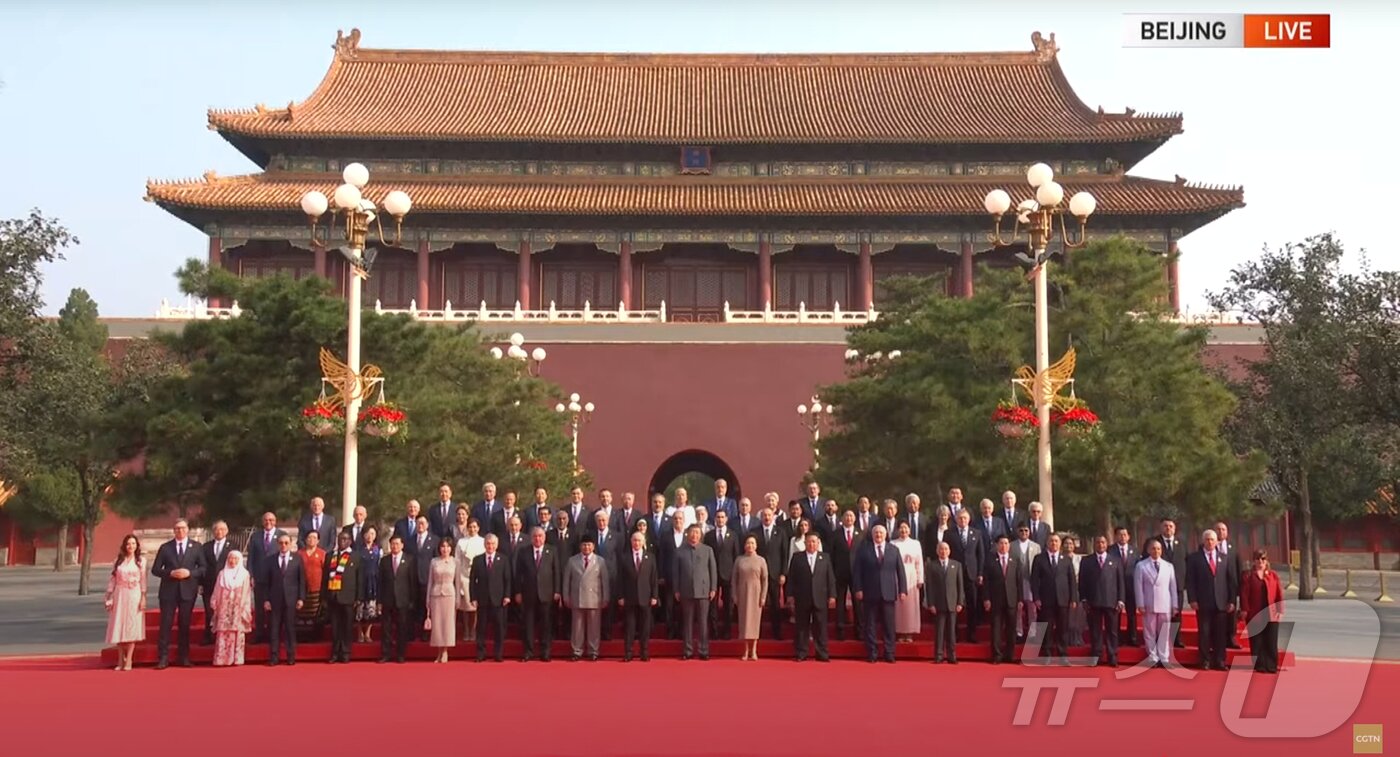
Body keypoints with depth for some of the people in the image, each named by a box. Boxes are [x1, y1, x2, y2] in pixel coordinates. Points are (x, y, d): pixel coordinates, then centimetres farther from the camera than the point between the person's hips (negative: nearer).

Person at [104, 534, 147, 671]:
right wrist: (109, 598, 0)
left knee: (132, 627, -4)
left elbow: (143, 581, 0)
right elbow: (112, 580, 6)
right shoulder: (118, 561, 7)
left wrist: (143, 598, -7)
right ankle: (120, 660, 10)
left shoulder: (141, 561, 3)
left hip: (134, 596, -2)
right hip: (120, 596, 2)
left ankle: (128, 660, -1)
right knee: (118, 627, 1)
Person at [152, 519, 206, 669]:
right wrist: (171, 573, -14)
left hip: (187, 591, 1)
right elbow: (155, 569, 2)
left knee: (185, 625, 7)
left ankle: (184, 658, 14)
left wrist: (189, 573, -13)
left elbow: (203, 568, 4)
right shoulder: (165, 547, 5)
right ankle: (163, 658, 0)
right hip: (169, 591, 0)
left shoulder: (196, 547, 6)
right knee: (166, 624, -3)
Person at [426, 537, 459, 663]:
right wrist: (428, 600, 6)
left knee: (448, 623, -2)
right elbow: (430, 581, 8)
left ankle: (445, 651, 6)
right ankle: (439, 652, 10)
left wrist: (457, 599, 1)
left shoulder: (455, 561, 3)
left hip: (449, 594, -1)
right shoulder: (434, 561, 6)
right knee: (436, 623, 2)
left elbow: (457, 581, 5)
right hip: (435, 594, 1)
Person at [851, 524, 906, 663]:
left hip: (888, 593, 1)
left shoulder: (894, 550, 9)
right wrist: (858, 589, -6)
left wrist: (902, 590, 1)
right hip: (870, 593, -1)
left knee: (889, 625, 2)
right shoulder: (864, 549, 4)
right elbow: (856, 570, 1)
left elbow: (900, 571, 8)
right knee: (870, 624, 3)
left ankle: (889, 654, 8)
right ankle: (871, 654, 9)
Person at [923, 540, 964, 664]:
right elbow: (929, 586, 0)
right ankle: (939, 656, 3)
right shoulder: (931, 565, 4)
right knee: (939, 630, -1)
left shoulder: (956, 565, 10)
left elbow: (960, 585, 7)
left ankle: (951, 656, 8)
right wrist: (931, 604, -6)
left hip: (952, 603, 1)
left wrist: (960, 602, -1)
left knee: (951, 631, 3)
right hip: (938, 604, -1)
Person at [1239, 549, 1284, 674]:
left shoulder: (1273, 576, 7)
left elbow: (1279, 594, 5)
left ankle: (1271, 666, 9)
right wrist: (1244, 610, -9)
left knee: (1271, 642, 3)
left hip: (1271, 615, 2)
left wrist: (1280, 610, -2)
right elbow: (1244, 594, -3)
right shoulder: (1248, 576, 1)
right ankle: (1259, 666, 7)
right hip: (1255, 615, -1)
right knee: (1257, 642, 1)